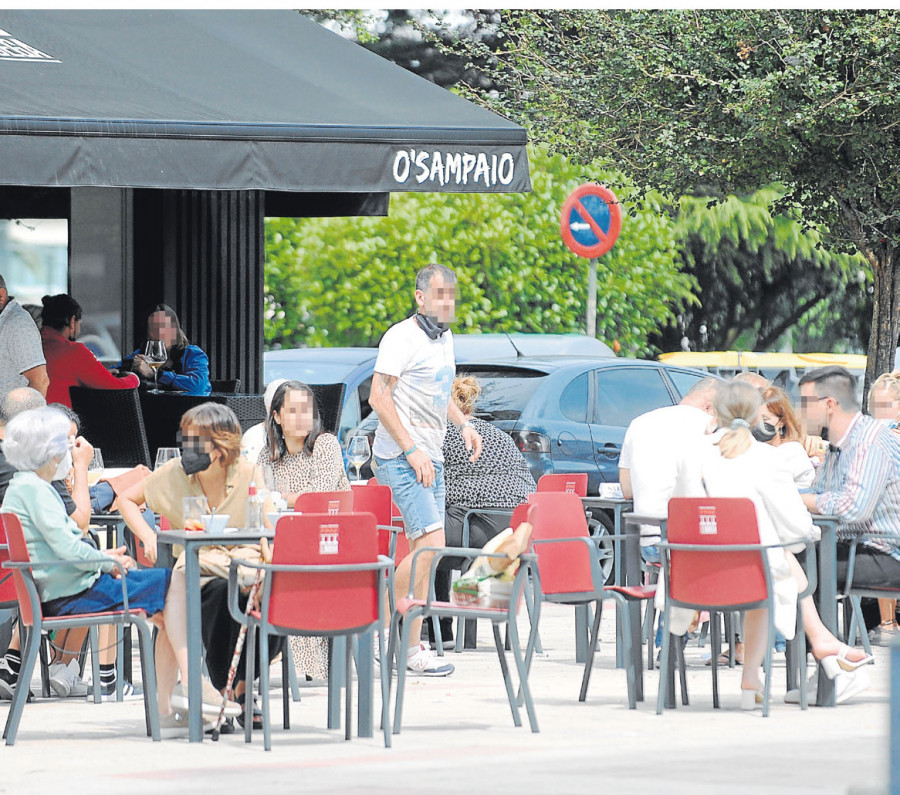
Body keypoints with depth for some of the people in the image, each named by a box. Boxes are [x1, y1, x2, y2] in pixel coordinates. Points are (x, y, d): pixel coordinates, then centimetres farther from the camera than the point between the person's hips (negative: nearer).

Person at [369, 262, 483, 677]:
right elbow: (378, 397, -17)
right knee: (430, 542, -18)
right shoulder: (402, 337, -11)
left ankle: (411, 645, 9)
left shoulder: (445, 339, 17)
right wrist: (412, 449, -21)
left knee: (424, 550, 6)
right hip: (401, 457, -9)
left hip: (431, 458, 9)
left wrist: (463, 424, 16)